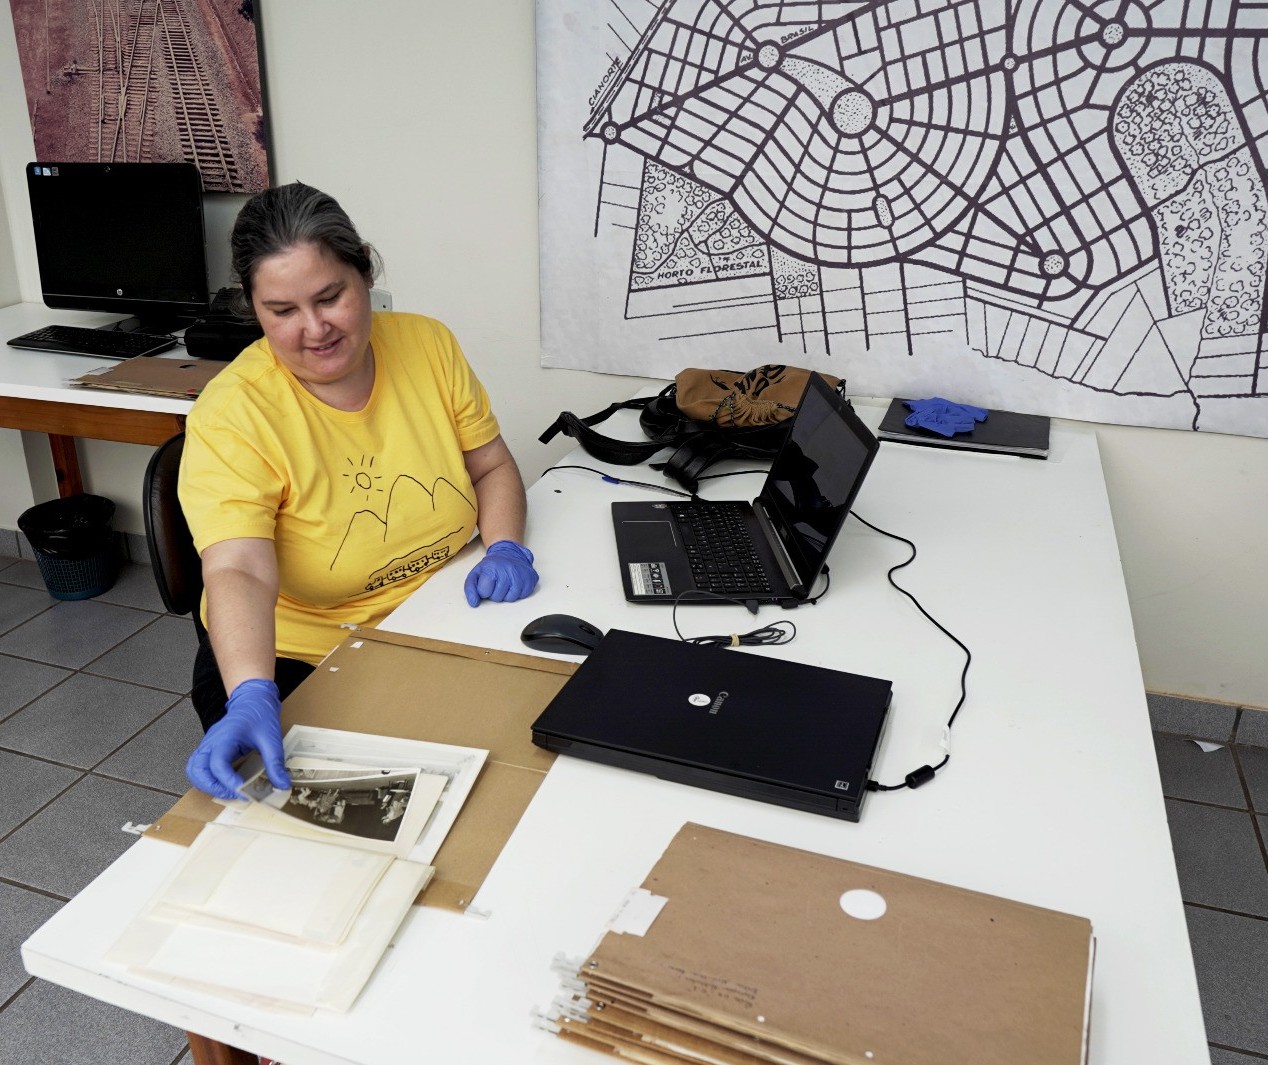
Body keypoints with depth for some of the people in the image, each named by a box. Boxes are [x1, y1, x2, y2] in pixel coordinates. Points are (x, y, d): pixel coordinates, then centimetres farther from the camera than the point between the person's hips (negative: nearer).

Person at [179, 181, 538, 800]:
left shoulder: (428, 344, -4)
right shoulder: (232, 413, -18)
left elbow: (492, 467, 6)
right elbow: (238, 575, -29)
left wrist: (505, 548, -14)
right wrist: (251, 700, -47)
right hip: (289, 662, -3)